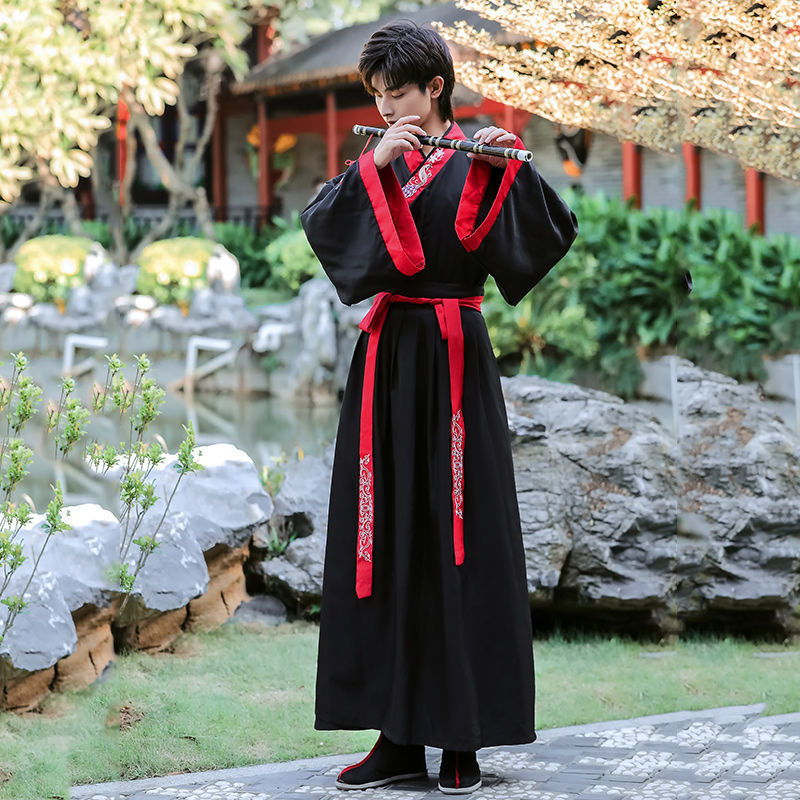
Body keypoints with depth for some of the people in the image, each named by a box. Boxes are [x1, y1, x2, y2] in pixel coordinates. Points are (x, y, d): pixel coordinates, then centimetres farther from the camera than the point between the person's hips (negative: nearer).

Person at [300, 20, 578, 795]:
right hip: (386, 361, 4)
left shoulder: (478, 165, 0)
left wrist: (508, 166, -23)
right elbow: (317, 223, -5)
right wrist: (375, 163, -15)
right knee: (385, 542, 4)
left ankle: (463, 738, 4)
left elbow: (551, 233, -13)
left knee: (460, 543, -3)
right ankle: (399, 735, 11)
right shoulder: (376, 164, 12)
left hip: (455, 363, -4)